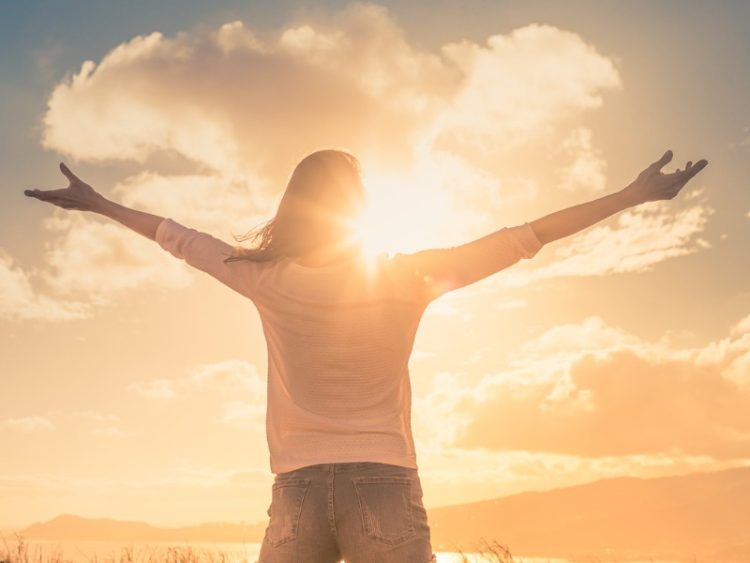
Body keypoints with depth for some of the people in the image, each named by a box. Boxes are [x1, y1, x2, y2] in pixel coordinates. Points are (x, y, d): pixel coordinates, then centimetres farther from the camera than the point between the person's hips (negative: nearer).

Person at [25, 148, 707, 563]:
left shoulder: (270, 281, 1)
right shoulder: (404, 277, -2)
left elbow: (184, 240, 16)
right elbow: (521, 239, 2)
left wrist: (98, 204, 33)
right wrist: (637, 195, 10)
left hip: (297, 493, 2)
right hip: (383, 486, -1)